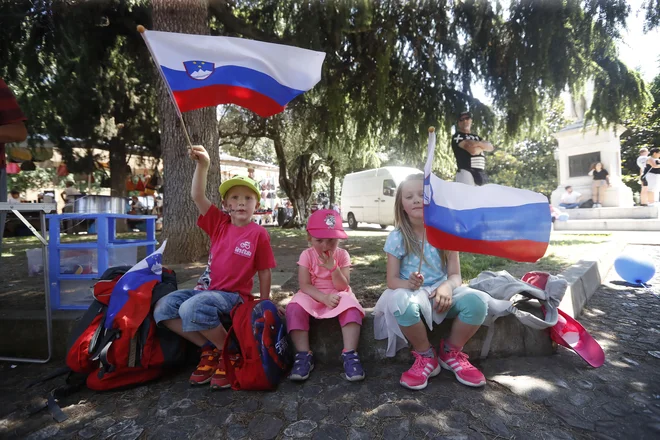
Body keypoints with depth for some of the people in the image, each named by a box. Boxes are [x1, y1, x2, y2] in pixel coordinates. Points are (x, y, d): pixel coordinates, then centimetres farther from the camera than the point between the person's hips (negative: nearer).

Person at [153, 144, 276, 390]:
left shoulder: (258, 234, -8)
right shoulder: (219, 224, 4)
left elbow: (264, 271, -4)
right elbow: (197, 197, -7)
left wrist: (264, 302, -3)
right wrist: (203, 165, -19)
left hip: (234, 296, -6)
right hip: (210, 290, 6)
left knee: (191, 309, -32)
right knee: (163, 308, -10)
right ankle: (209, 349, 0)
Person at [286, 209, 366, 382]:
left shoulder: (342, 254, -7)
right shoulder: (307, 255, -8)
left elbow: (343, 286, -12)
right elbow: (304, 285, -13)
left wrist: (333, 267, -27)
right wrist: (324, 297, -28)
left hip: (338, 295, 0)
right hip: (313, 296, 0)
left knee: (351, 308, -33)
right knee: (294, 308, -31)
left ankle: (349, 354, -27)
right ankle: (304, 355, -23)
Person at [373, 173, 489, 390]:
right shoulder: (397, 237, -7)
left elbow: (455, 274, -2)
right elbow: (392, 280, -8)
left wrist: (447, 286, -26)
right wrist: (409, 284, -31)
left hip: (441, 291, 3)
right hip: (411, 292, -2)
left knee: (477, 300, -27)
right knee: (401, 304, -38)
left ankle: (451, 352, 2)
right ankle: (425, 356, -7)